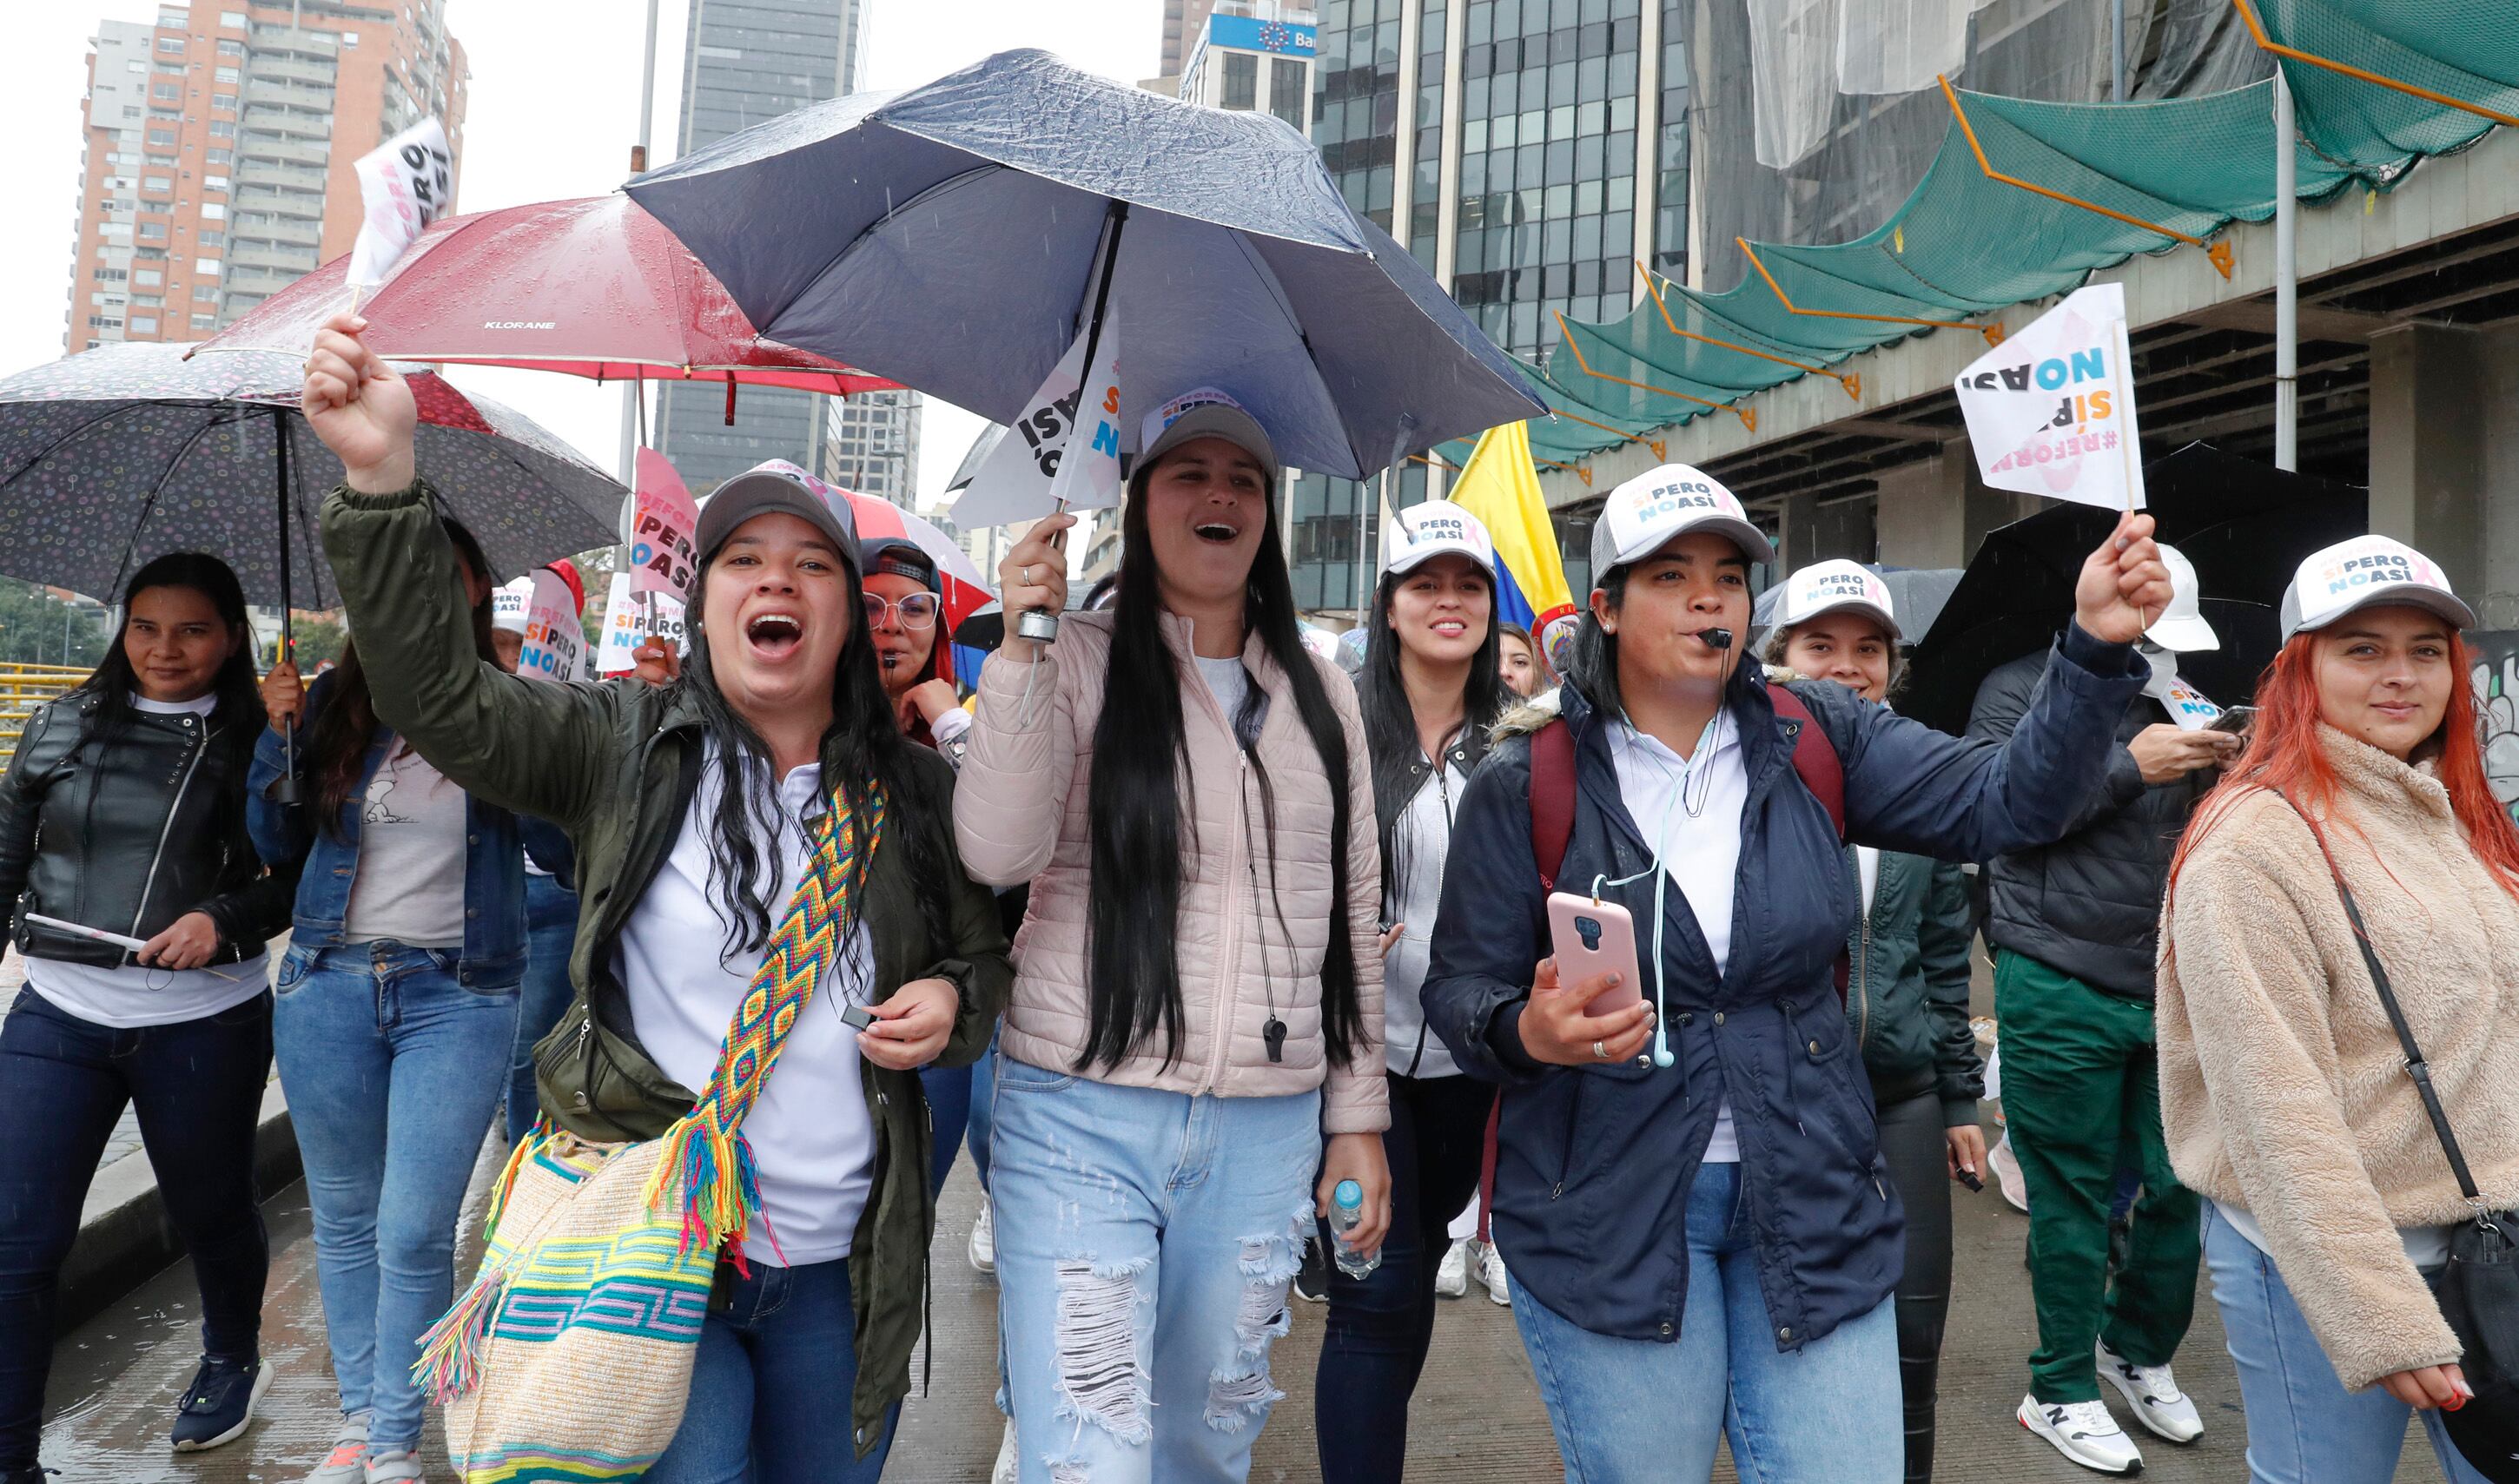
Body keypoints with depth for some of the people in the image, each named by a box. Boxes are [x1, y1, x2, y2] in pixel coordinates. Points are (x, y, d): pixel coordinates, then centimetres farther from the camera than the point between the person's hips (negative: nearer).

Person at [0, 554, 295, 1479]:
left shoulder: (259, 742, -3)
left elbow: (300, 876, -1)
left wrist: (224, 917, -18)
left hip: (203, 1024, -2)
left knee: (211, 1210, 16)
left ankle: (234, 1361, 43)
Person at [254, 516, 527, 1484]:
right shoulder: (337, 703, 3)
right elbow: (278, 847, 9)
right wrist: (278, 738, -5)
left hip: (457, 995, -3)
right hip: (330, 984, 3)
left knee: (414, 1232, -2)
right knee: (344, 1219, 15)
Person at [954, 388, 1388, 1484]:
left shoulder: (1319, 692, 10)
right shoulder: (1075, 662, 0)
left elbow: (1353, 916, 11)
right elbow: (997, 853, -15)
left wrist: (1358, 1120, 9)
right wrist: (1022, 647, -21)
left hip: (1267, 1134, 4)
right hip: (1084, 1119, -3)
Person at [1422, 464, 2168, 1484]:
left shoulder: (1816, 742, 1)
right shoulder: (1528, 786, -6)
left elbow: (2003, 803, -8)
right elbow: (1460, 989, -4)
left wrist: (2095, 647, -22)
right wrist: (1526, 1031, -25)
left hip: (1811, 1202, 3)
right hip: (1607, 1211, -2)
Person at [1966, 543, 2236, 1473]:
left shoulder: (2177, 702, 17)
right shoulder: (2020, 689, -1)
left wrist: (2223, 773, -3)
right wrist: (2129, 766, -16)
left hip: (2170, 983, 6)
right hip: (2062, 986, -5)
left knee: (2183, 1183, 9)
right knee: (2073, 1194, 4)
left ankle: (2139, 1351, 34)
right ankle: (2062, 1391, 20)